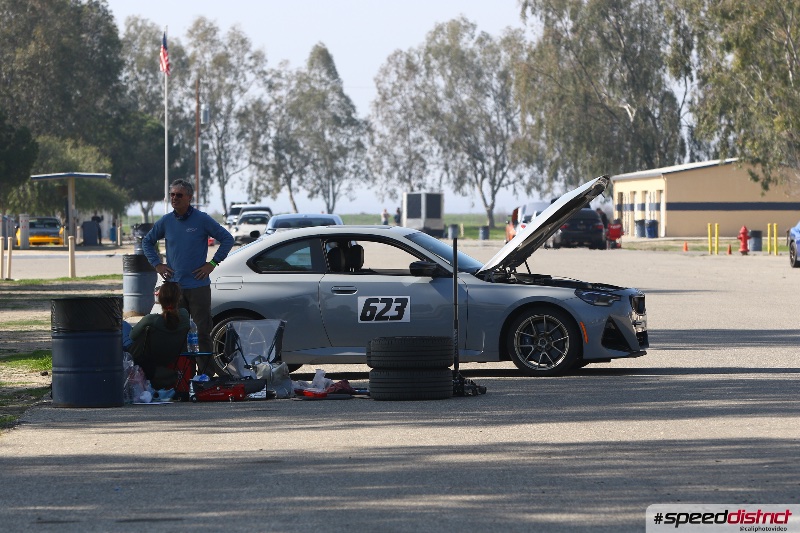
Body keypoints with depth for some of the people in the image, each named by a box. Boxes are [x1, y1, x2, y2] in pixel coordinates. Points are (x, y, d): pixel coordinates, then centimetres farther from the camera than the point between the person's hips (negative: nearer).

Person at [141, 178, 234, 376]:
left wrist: (212, 263, -3)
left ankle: (206, 372, 0)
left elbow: (227, 239, 2)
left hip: (198, 285, -4)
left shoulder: (202, 220, -3)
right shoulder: (166, 221, 7)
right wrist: (157, 264, 10)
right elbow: (147, 241, 22)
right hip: (174, 286, 4)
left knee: (203, 332, -3)